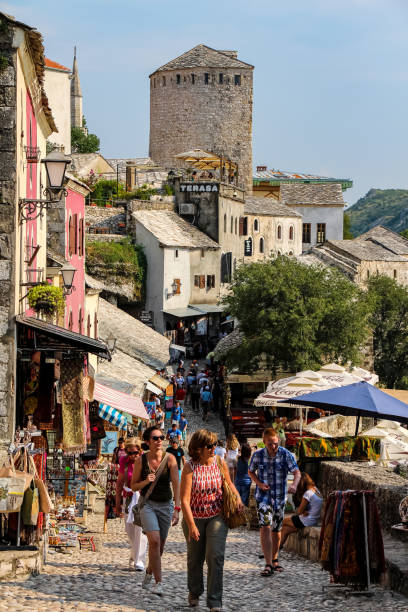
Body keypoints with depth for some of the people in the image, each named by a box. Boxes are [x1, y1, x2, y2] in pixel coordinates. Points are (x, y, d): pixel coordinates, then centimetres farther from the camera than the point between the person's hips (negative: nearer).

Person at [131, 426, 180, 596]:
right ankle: (158, 583, -16)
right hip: (148, 504, -2)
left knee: (160, 546, 10)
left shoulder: (170, 459, -9)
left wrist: (177, 509, -25)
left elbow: (176, 485, -15)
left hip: (166, 505, 2)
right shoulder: (141, 460, -6)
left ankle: (149, 573, 37)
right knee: (154, 541, -19)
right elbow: (134, 486, 3)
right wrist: (145, 482, -18)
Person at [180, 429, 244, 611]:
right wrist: (191, 525, -25)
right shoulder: (190, 468, -15)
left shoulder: (219, 463, -4)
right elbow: (185, 499, -19)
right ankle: (194, 593, 40)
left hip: (216, 516, 1)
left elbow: (228, 483, 16)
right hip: (194, 517, -1)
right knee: (195, 558, 13)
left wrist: (237, 497, -3)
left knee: (215, 557, -13)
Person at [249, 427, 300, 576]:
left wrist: (294, 484, -38)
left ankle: (274, 560, 34)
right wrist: (259, 483, -10)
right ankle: (268, 565, -20)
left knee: (276, 530, 13)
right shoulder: (257, 455, -6)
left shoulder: (286, 455, -9)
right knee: (265, 527, -17)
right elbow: (251, 472, 10)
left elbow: (297, 472, -16)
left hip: (280, 497, 1)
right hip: (263, 496, -1)